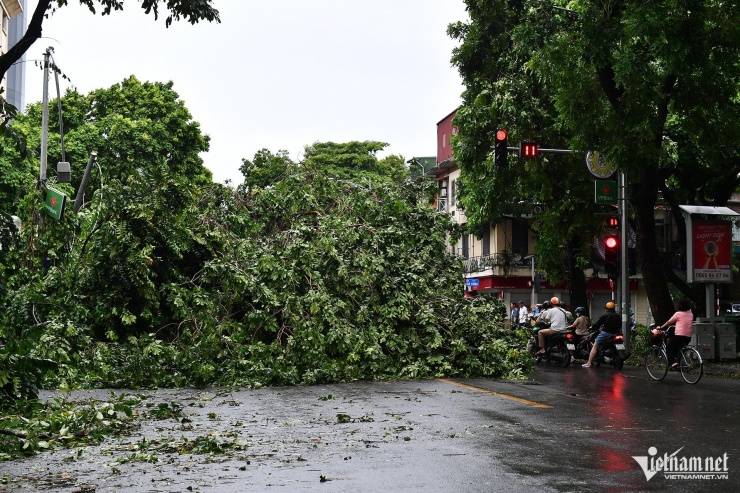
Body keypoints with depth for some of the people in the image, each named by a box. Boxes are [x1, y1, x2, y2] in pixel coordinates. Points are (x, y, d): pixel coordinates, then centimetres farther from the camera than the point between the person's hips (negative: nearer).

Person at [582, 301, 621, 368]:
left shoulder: (605, 316, -5)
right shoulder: (619, 316, 11)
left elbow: (597, 324, -3)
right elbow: (620, 326, 18)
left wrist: (592, 327, 15)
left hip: (606, 333, -5)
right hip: (615, 334, 5)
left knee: (595, 347, 1)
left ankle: (589, 363, -6)